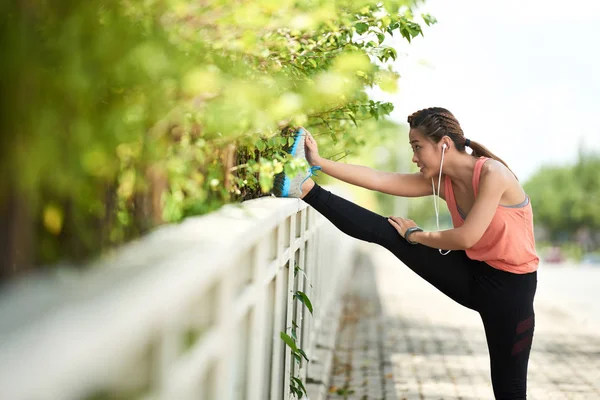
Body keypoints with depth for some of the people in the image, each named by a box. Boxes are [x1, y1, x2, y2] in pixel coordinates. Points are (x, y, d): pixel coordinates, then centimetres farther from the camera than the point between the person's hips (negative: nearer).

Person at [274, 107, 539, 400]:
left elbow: (467, 237, -28)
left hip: (509, 287, -6)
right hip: (472, 275, 6)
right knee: (387, 232, -4)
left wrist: (416, 236, -12)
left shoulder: (493, 173, -23)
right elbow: (378, 179, -5)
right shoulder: (440, 181, -2)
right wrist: (318, 163, -9)